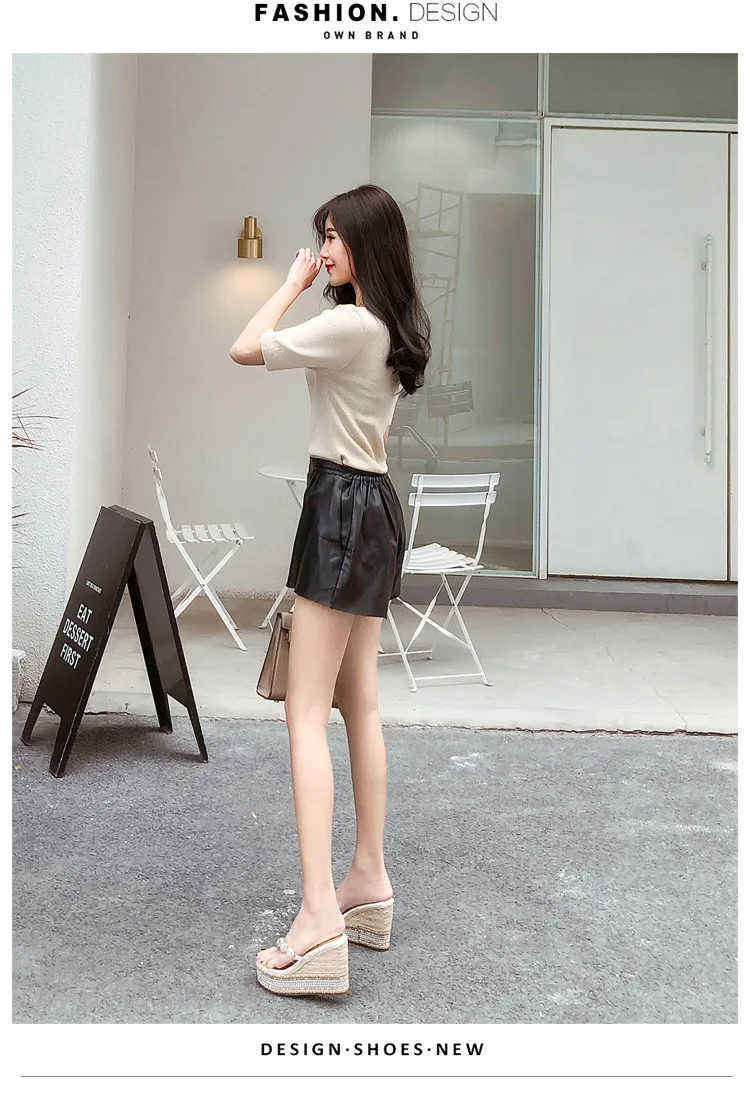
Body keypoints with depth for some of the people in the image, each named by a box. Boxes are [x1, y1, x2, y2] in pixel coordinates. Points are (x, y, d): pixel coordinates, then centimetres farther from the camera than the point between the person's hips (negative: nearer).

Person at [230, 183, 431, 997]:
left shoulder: (349, 323, -16)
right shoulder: (393, 327, 14)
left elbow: (245, 350, -13)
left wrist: (294, 283, -2)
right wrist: (311, 287, 18)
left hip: (344, 506, -10)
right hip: (372, 504, 10)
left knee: (305, 712, -11)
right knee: (360, 705, 12)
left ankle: (321, 917, -13)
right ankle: (369, 883, 20)